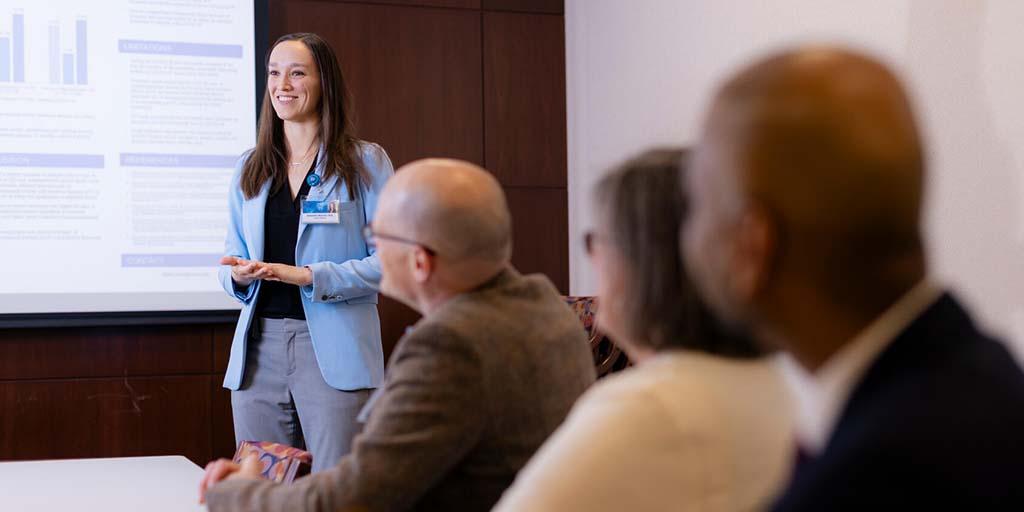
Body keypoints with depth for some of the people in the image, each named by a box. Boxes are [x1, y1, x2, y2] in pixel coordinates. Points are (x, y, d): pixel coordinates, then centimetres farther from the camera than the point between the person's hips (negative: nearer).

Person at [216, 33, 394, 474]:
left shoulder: (365, 163, 1)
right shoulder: (250, 169, 15)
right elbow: (232, 258, 18)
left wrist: (310, 276, -16)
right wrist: (240, 274, -6)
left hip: (334, 352, -4)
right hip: (259, 350, 4)